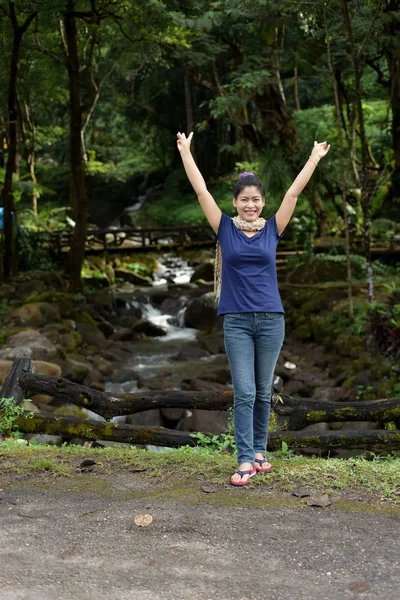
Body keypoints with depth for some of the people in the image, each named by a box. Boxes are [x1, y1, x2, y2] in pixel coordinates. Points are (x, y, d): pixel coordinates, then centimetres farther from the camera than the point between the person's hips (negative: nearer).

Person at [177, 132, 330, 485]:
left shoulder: (272, 229, 4)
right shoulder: (225, 229, 1)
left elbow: (294, 192, 5)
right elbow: (201, 190, 0)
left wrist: (315, 157, 8)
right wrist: (185, 151, 1)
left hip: (271, 320, 1)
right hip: (236, 321, -1)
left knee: (263, 392, 10)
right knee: (244, 392, -5)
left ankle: (259, 451, 23)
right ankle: (246, 461, -5)